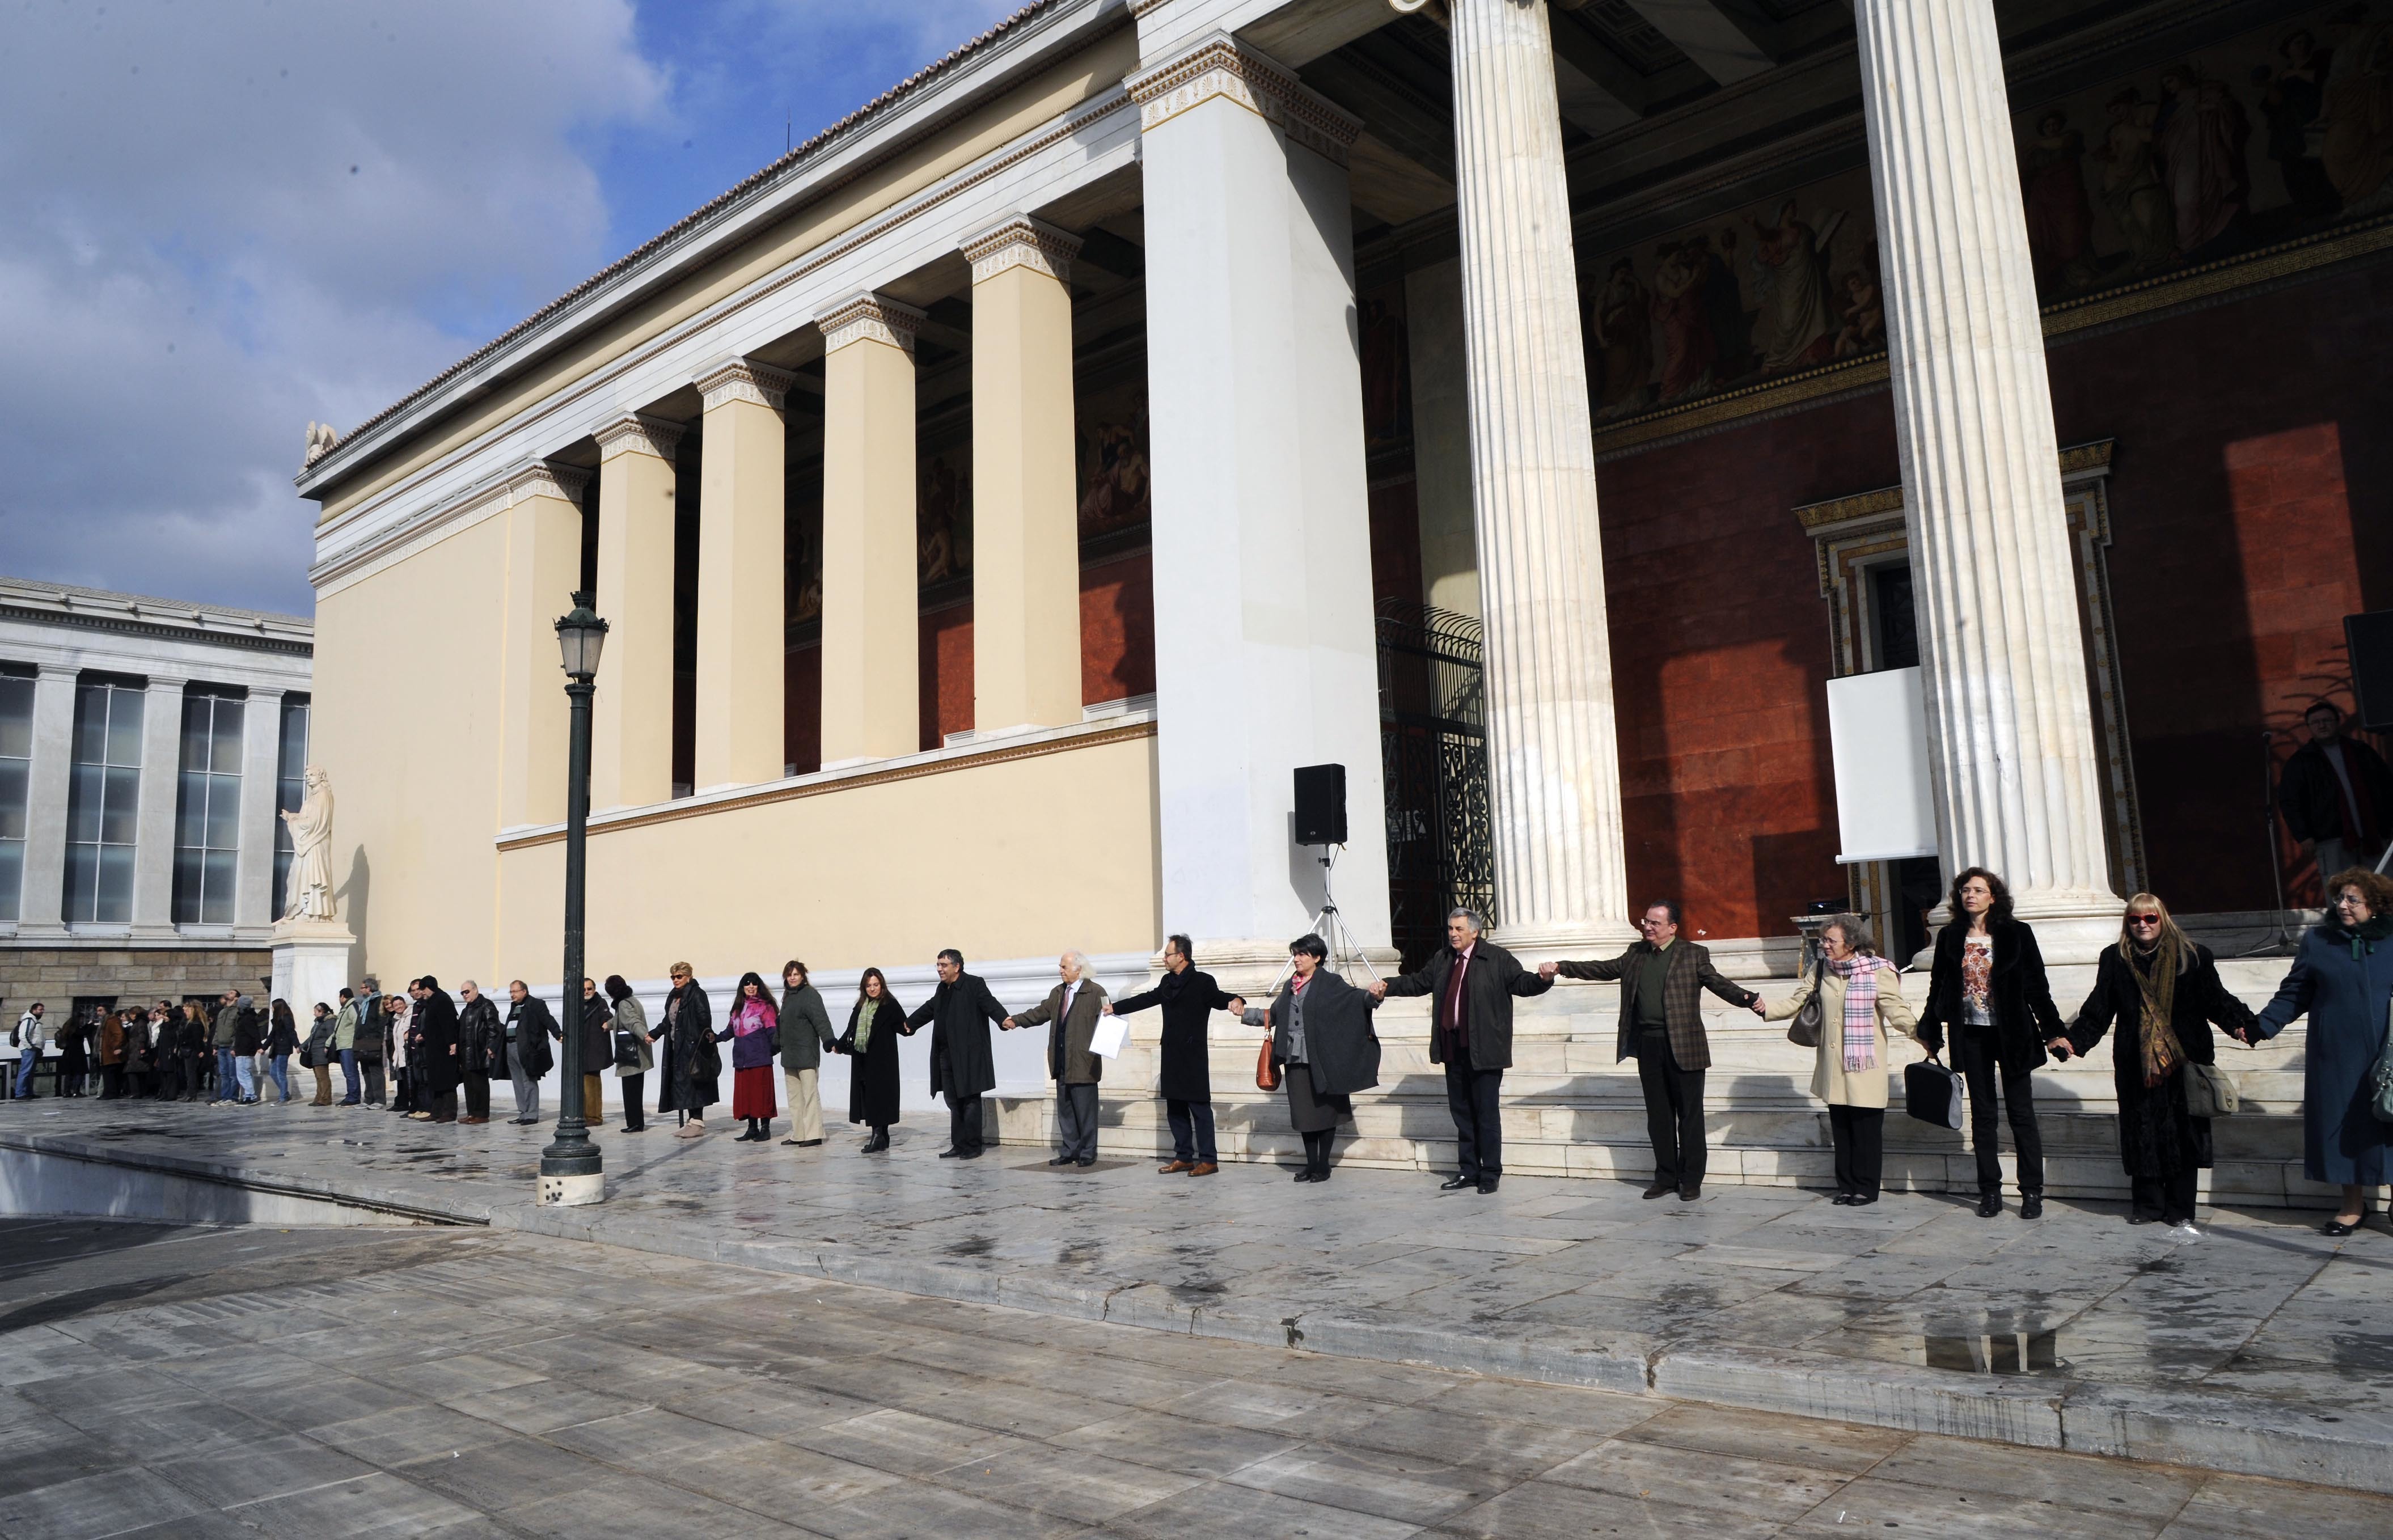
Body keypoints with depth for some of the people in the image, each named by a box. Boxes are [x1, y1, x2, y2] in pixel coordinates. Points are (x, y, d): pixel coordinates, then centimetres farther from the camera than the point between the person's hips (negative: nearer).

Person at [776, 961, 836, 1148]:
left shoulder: (810, 995, -10)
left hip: (806, 1055, -9)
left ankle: (814, 1135, -4)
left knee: (810, 1095, -7)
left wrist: (829, 1041, -29)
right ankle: (798, 1135, 17)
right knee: (794, 1097, 12)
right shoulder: (788, 996, 16)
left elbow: (821, 1020, -20)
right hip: (789, 1055, 9)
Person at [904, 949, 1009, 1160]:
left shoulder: (974, 985, -7)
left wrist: (1004, 1019, -39)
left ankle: (973, 1147, 6)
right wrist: (909, 1024, 41)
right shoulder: (942, 989, 17)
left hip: (968, 1056, -8)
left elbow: (989, 1004, -21)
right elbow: (929, 1009, 32)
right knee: (954, 1103, 11)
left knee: (970, 1101, -1)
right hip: (947, 1056, 8)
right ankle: (959, 1146, 18)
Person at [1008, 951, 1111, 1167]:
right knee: (1065, 1111, 12)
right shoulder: (1058, 993, 14)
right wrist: (1016, 1021, 1)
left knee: (1085, 1112, 0)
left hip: (1083, 1063, -7)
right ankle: (1069, 1152, 20)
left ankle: (1087, 1154, 9)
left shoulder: (1095, 992, -7)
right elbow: (1040, 1013, 11)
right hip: (1062, 1064, 7)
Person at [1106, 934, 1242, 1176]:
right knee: (1175, 1108, 11)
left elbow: (1219, 998, -21)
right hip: (1172, 1056, 8)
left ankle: (1209, 1160, 1)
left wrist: (1235, 1001, -44)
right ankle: (1184, 1157, 20)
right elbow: (1146, 999, 23)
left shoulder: (1202, 982, -9)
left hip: (1193, 1057, -8)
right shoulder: (1168, 983, 13)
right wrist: (1114, 1008, 28)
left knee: (1200, 1108, -4)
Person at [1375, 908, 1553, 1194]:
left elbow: (1522, 983, -9)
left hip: (1484, 1050, -6)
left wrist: (1543, 979, -28)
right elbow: (1417, 982, 22)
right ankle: (1468, 1171, 23)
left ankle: (1490, 1175, 9)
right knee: (1461, 1113, 13)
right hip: (1453, 1049, 6)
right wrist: (1387, 987, 14)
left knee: (1487, 1114, -1)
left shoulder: (1497, 959, -4)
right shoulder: (1442, 960, 13)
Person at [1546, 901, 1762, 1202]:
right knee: (1658, 1115, 11)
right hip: (1648, 1044, 5)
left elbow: (1718, 983, -7)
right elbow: (1603, 969, 15)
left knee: (1689, 1114, 2)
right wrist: (1561, 968, 9)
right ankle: (1666, 1177, 21)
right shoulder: (1636, 954, 12)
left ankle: (1691, 1180, 13)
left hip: (1684, 1046, -4)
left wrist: (1748, 1000, -25)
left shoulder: (1693, 955, -1)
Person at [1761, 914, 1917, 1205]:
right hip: (1833, 1066, 5)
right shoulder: (1821, 971, 7)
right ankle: (1846, 1187, 21)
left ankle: (1866, 1189, 13)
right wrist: (1766, 1011, -7)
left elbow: (1896, 1011, -13)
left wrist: (1918, 1030, -30)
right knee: (1840, 1128, 11)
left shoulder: (1877, 971, -8)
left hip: (1863, 1066, -5)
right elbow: (1796, 1002, 7)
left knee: (1866, 1128, 0)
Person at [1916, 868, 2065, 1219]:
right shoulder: (1950, 936, 5)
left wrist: (2052, 1030, -5)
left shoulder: (2016, 933, -2)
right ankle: (1990, 1192, 14)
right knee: (1982, 1114, 8)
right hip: (1970, 1035, 3)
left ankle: (2032, 1192, 10)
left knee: (2021, 1113, 1)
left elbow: (2037, 986, -1)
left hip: (2011, 1033, -3)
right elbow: (1938, 987, 10)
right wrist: (1929, 1032, 11)